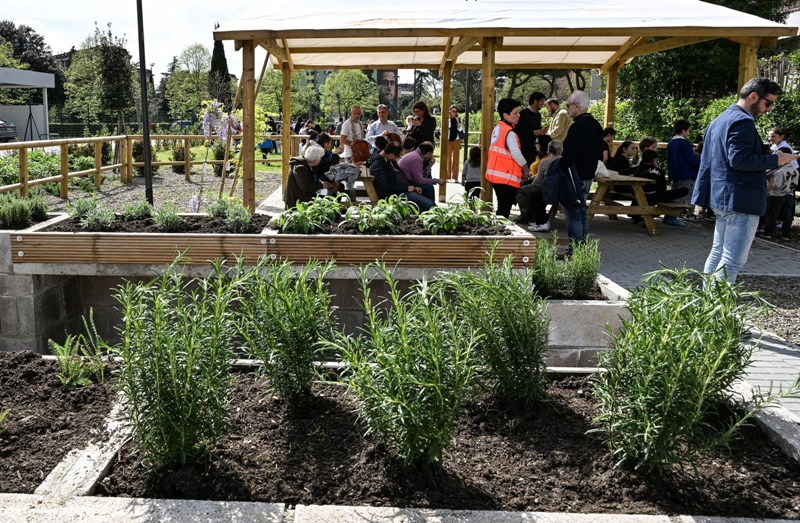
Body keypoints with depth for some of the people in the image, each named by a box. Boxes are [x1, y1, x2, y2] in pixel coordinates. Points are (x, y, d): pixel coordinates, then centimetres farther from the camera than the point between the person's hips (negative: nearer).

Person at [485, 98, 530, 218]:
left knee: (502, 207, 15)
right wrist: (526, 170, -4)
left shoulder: (497, 128, 13)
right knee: (504, 209, -7)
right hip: (506, 177, -9)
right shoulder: (509, 132, -14)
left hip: (495, 174, 9)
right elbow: (516, 154, -19)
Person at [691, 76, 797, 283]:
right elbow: (739, 159, -25)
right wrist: (775, 160, -14)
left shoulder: (721, 119, 18)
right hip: (741, 200, -10)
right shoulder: (743, 121, -14)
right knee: (733, 259, -8)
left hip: (722, 197, 10)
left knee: (718, 253, 15)